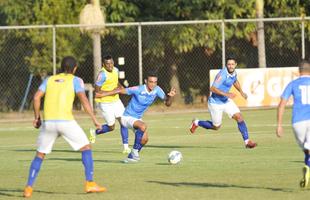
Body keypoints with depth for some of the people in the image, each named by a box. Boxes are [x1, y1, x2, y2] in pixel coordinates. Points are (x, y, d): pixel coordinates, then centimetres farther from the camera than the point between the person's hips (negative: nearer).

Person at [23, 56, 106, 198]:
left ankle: (28, 188, 5)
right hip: (65, 121, -3)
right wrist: (94, 119, -4)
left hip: (48, 122, 3)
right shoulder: (75, 80, 10)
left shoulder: (49, 80, 19)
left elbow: (36, 97, 7)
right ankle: (90, 183, 1)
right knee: (86, 148, 10)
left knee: (40, 155, 16)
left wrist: (37, 117, 16)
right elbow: (83, 99, -4)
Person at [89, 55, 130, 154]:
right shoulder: (103, 74, -22)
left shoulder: (115, 70, 2)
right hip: (105, 103, -7)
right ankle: (95, 132, 28)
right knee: (111, 127, -1)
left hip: (115, 101, 7)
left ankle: (126, 146, 1)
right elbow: (97, 91, -21)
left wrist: (120, 87, 0)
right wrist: (111, 92, -25)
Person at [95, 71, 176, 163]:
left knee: (144, 139, -5)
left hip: (137, 119, 7)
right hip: (127, 117, -7)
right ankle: (135, 151, -19)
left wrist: (170, 96, -32)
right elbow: (120, 90, -17)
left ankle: (131, 156, 18)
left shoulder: (157, 90, -10)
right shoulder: (138, 90, -25)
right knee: (143, 126, -32)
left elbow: (167, 103, -9)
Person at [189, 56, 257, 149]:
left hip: (226, 101, 7)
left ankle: (247, 141, -4)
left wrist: (241, 91, 10)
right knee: (216, 127, 8)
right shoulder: (222, 74, -28)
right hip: (215, 103, -7)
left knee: (239, 117, -8)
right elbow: (212, 88, -32)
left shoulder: (234, 73, -2)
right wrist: (226, 94, -38)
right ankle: (196, 123, 32)